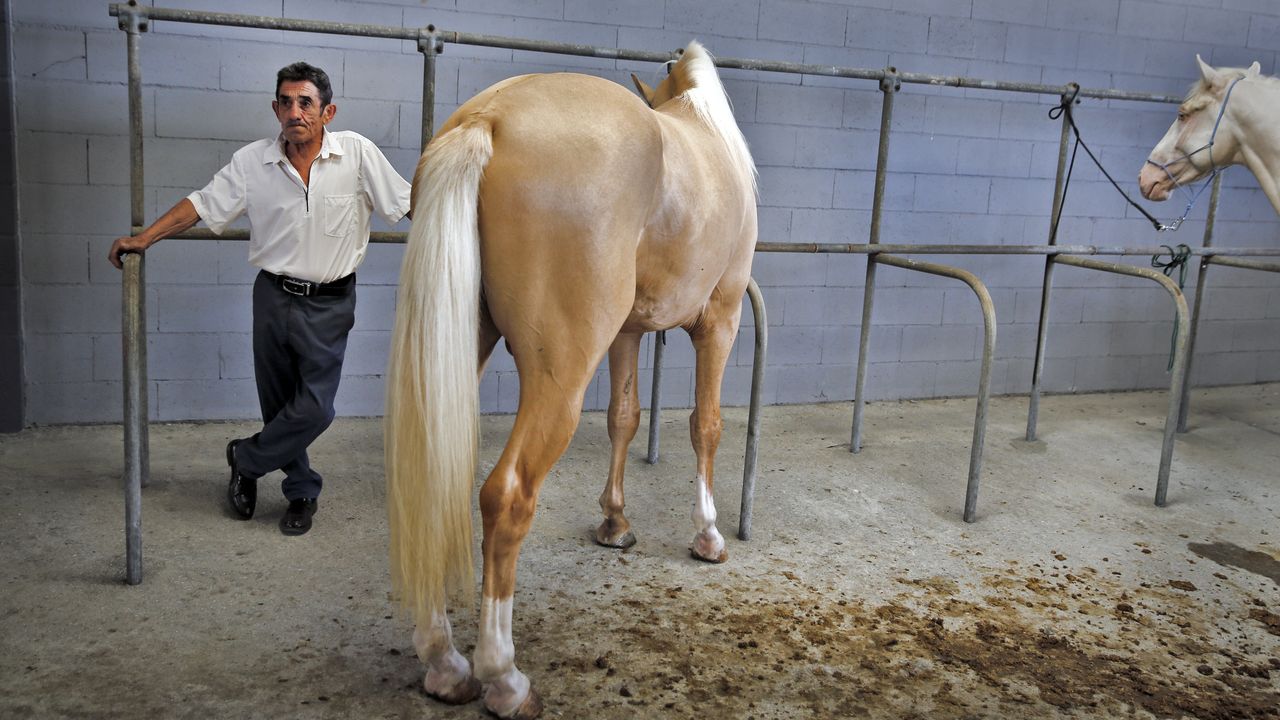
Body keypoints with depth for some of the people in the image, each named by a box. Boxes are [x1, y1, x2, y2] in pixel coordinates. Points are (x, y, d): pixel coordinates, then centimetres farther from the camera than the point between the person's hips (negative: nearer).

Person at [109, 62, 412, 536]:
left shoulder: (357, 153, -9)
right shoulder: (253, 161, -4)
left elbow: (407, 205, -3)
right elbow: (202, 204, 2)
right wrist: (144, 238, -5)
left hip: (329, 302, -2)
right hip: (274, 296, 2)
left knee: (314, 408, -6)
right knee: (279, 405, 10)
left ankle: (245, 460, 21)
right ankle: (302, 493, 29)